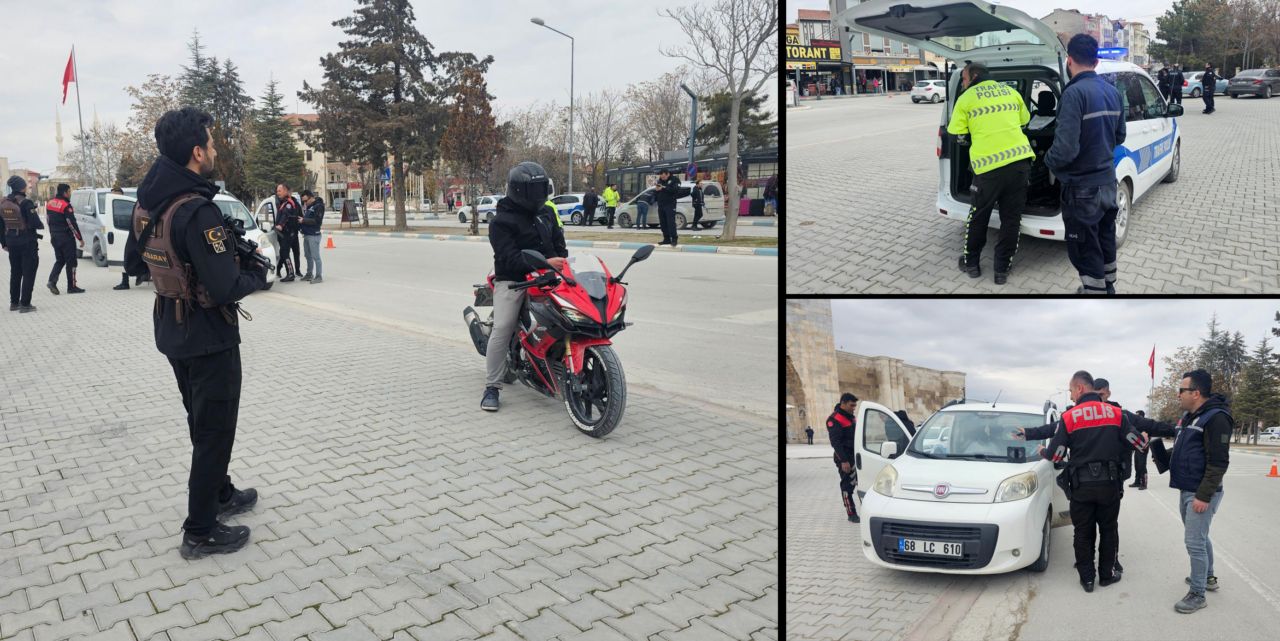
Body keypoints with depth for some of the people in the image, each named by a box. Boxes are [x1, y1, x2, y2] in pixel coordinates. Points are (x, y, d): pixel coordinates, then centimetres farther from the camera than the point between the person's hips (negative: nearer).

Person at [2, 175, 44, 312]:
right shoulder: (25, 203, -16)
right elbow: (35, 223, -20)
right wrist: (41, 226, 3)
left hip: (11, 241, 7)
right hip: (27, 241, -7)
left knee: (15, 273, 18)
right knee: (28, 273, 0)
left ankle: (14, 302, 23)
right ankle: (25, 304, -2)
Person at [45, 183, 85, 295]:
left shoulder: (50, 203, 9)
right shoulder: (66, 205, -17)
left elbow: (49, 220, 16)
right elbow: (72, 224, -18)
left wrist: (52, 235, 23)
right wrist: (80, 238, -12)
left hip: (54, 237, 8)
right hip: (66, 238, -8)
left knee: (60, 260, 17)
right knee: (71, 262, 1)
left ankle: (52, 281, -1)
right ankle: (71, 287, 3)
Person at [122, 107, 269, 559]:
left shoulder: (147, 203, 1)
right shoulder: (197, 211, -26)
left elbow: (133, 262, 14)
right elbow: (225, 289, -28)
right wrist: (257, 273, -10)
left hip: (172, 332, 9)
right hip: (209, 338, -9)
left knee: (202, 422, 24)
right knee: (215, 431, 4)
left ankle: (220, 494, 41)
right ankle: (200, 532, 14)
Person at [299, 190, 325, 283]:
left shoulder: (318, 206, -12)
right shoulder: (308, 206, 16)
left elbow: (317, 221, -19)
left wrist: (304, 220, -18)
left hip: (314, 235, -9)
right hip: (307, 235, 9)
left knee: (315, 256, -8)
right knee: (308, 256, 15)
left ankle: (319, 276, -5)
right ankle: (309, 274, 24)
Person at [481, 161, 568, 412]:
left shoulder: (547, 213, 15)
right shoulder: (501, 221, -7)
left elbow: (559, 243, 18)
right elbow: (509, 258, -19)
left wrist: (562, 263, -3)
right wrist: (544, 263, -31)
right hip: (512, 280, -6)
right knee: (502, 328, -17)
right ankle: (492, 387, -8)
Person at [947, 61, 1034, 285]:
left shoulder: (966, 99, 3)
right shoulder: (1010, 91, 16)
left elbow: (957, 136, 3)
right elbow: (1025, 121, 27)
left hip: (989, 164, -3)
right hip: (1020, 159, 3)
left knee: (979, 216, 16)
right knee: (1011, 218, 12)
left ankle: (971, 262, 28)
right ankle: (1002, 269, 16)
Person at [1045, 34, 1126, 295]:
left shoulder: (1075, 93, -22)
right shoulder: (1113, 91, 5)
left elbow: (1065, 148, -28)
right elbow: (1119, 136, 17)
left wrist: (1048, 160, -8)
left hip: (1083, 188, -8)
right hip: (1108, 182, 9)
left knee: (1085, 252, 3)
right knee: (1105, 243, 24)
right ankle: (1107, 288, 40)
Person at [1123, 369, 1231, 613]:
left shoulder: (1216, 418, -18)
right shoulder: (1189, 417, 12)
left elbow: (1218, 462, -21)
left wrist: (1204, 496, -23)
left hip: (1201, 494, -10)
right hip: (1187, 490, 10)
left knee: (1194, 542, -6)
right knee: (1200, 538, 22)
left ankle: (1197, 594, 4)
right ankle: (1208, 578, 37)